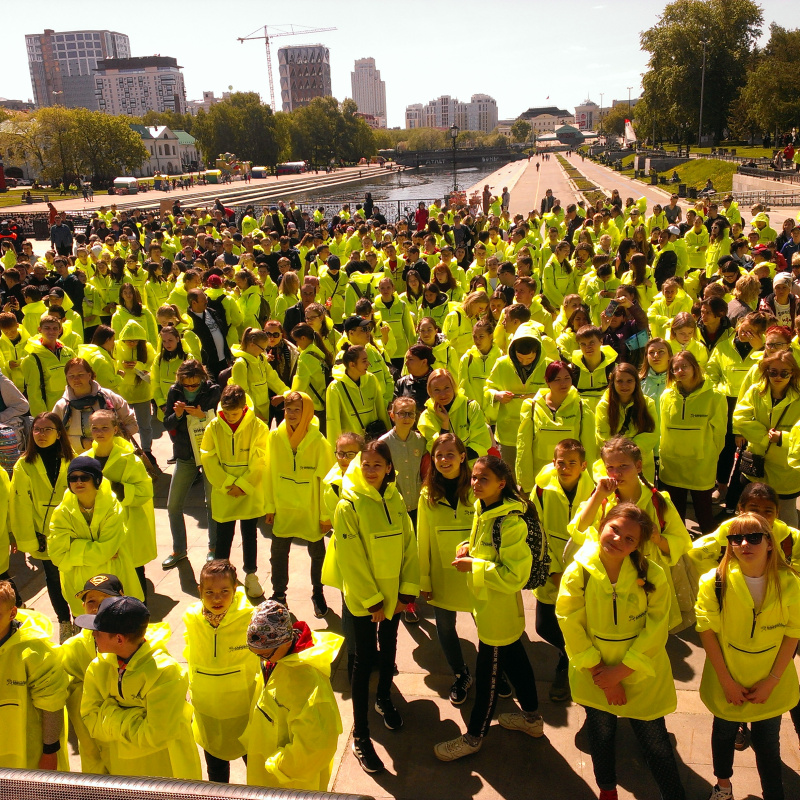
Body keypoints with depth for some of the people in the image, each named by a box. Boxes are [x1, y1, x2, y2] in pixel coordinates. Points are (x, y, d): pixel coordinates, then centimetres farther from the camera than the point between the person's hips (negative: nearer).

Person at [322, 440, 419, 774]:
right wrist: (372, 600, -14)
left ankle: (384, 699, 45)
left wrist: (408, 590, -3)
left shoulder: (395, 501, -1)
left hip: (394, 593, 5)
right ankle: (360, 734, 11)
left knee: (388, 648, 21)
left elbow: (408, 546, 3)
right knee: (365, 658, 1)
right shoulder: (348, 506, -16)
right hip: (362, 596, -5)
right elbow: (351, 558, -16)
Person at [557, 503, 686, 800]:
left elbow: (655, 632, -15)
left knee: (655, 741, 8)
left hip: (641, 676, -2)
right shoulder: (578, 573, -16)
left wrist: (619, 672, -16)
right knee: (601, 735, 22)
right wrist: (601, 676, -12)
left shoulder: (652, 576, -17)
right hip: (594, 676, 2)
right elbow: (572, 628, -13)